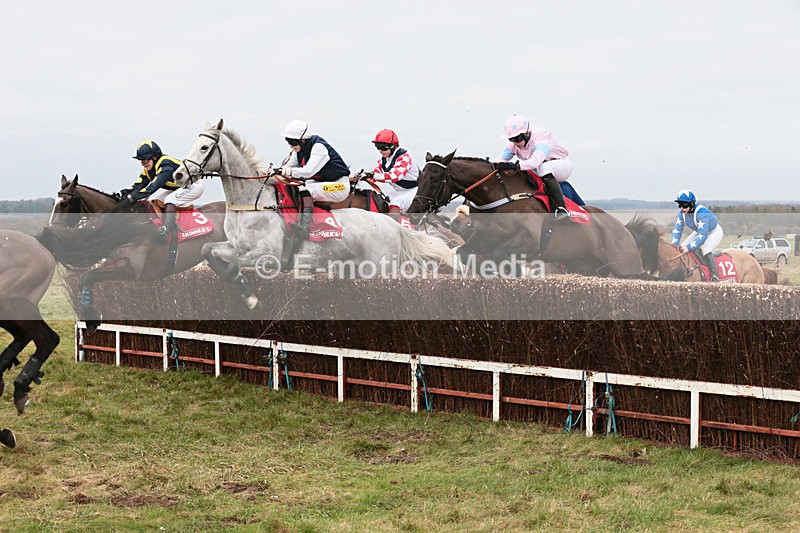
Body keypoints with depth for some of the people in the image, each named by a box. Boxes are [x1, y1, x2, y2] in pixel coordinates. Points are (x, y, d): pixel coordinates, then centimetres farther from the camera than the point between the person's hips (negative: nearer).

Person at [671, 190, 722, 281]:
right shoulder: (682, 214, -17)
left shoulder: (702, 213, -40)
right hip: (700, 232, 8)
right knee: (682, 248, -5)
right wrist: (675, 244, -30)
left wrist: (689, 247, -48)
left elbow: (703, 235, -43)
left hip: (715, 232, -8)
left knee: (705, 249, -33)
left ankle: (714, 276, -26)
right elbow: (677, 230, -12)